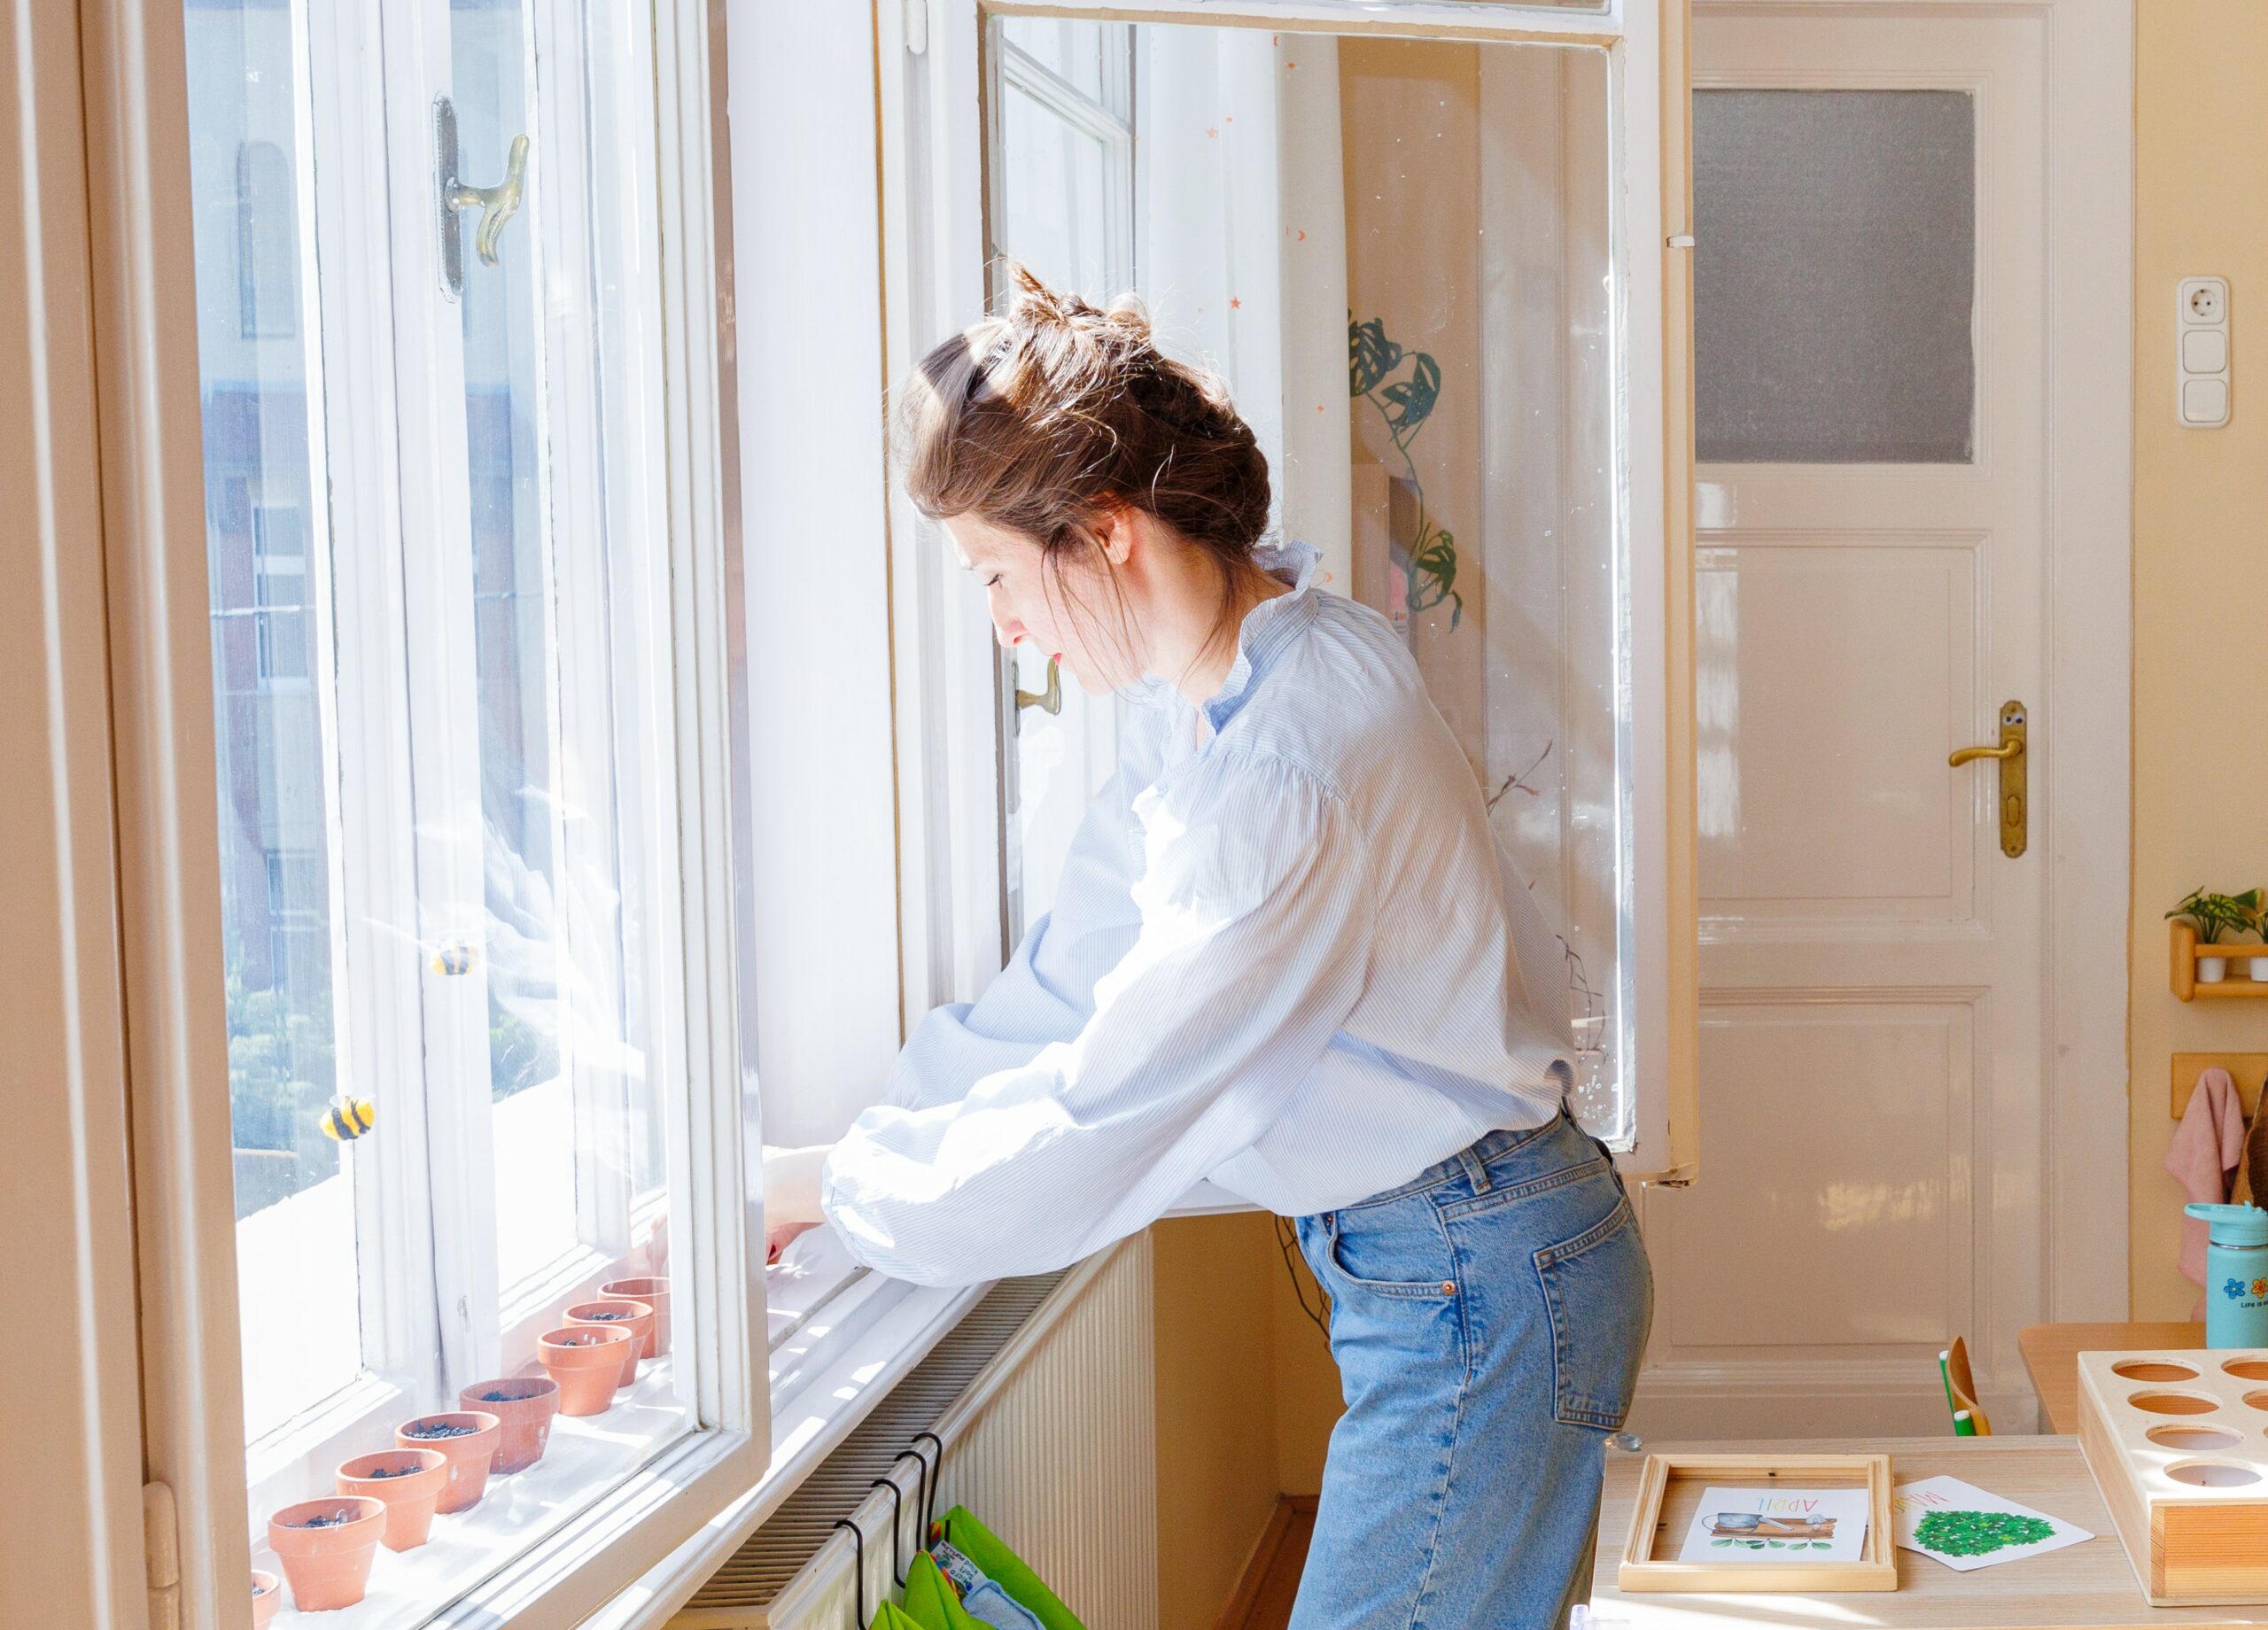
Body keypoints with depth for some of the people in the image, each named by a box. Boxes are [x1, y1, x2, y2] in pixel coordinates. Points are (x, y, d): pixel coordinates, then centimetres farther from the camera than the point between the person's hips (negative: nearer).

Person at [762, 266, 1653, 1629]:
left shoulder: (1284, 777, -29)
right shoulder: (1201, 690, 3)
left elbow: (1091, 1149, -25)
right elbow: (1074, 983, 11)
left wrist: (823, 1186, -13)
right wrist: (865, 1134, 6)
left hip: (1474, 1286, -9)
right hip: (1445, 1269, 10)